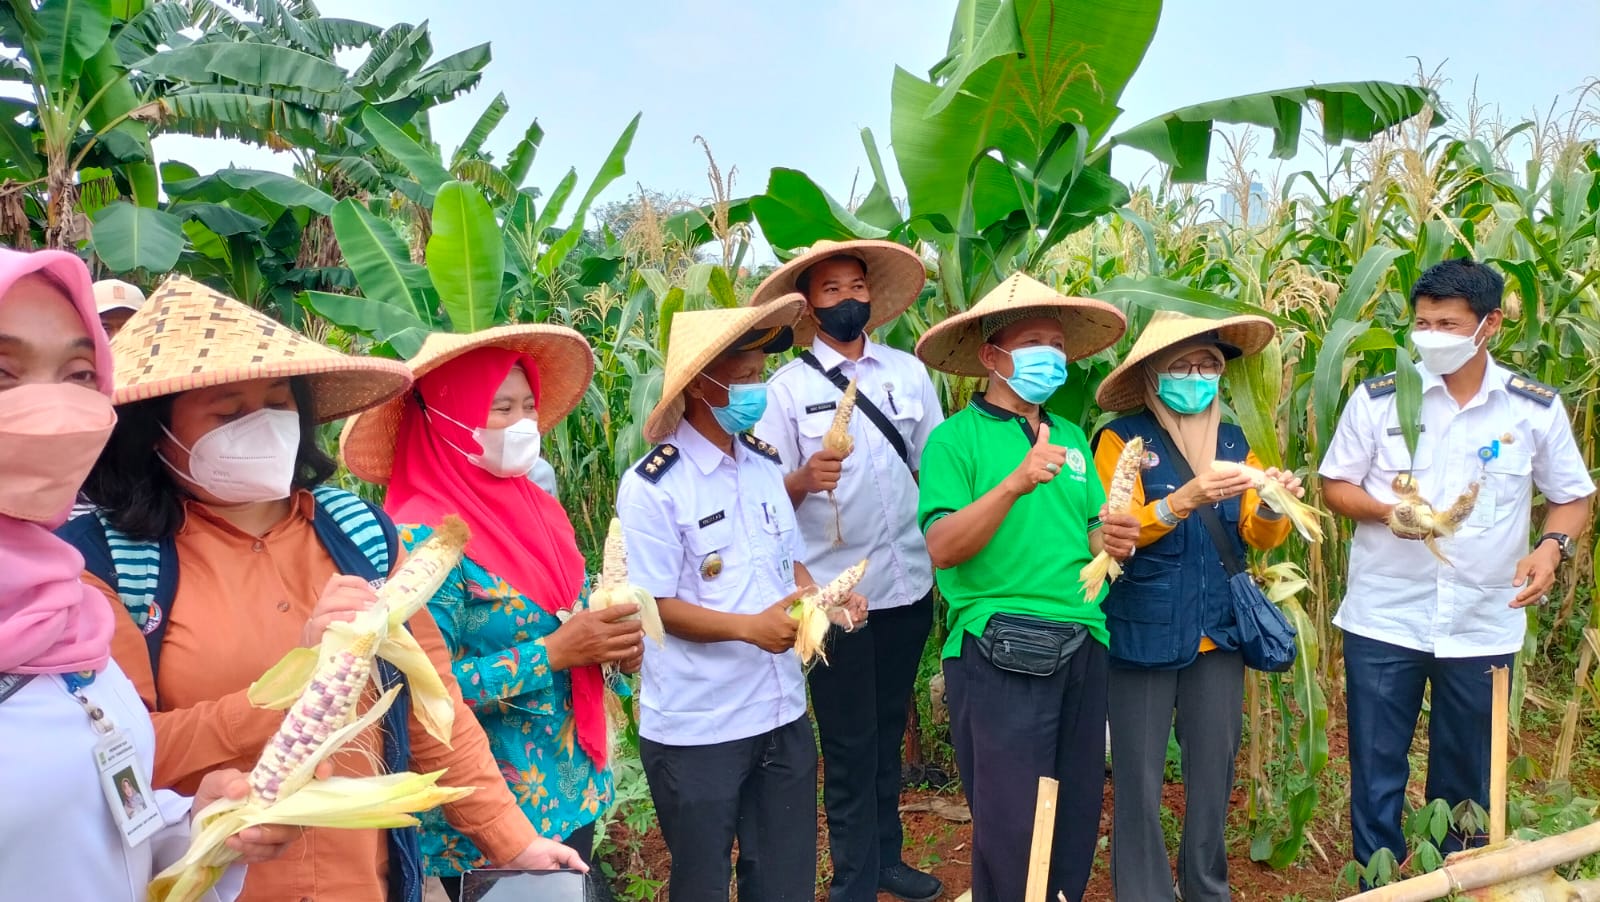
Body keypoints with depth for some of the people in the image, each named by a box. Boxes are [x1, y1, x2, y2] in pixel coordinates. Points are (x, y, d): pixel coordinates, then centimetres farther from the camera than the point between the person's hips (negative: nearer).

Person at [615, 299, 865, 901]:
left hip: (782, 713, 6)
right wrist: (750, 627, -26)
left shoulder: (765, 464, 6)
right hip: (696, 728, -6)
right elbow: (652, 605, -15)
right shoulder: (652, 486, -15)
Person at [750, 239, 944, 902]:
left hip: (909, 583, 4)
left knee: (889, 731, 18)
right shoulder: (788, 387, -4)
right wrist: (805, 479, -27)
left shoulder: (908, 371, 6)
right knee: (849, 745, 7)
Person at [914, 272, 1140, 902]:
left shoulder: (1073, 438, 15)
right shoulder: (955, 438, -5)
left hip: (1083, 647, 6)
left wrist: (1109, 540, -3)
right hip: (1000, 652, -6)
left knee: (1078, 816, 14)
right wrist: (1016, 483, -27)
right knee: (1012, 826, 0)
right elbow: (941, 548, -16)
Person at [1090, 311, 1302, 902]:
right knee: (1139, 781, 2)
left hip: (1218, 632, 5)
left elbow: (1257, 536, 3)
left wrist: (1271, 508, -19)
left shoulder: (1234, 442, 10)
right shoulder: (1124, 437, -6)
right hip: (1142, 633, -4)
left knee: (1214, 775, 13)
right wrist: (1182, 500, -30)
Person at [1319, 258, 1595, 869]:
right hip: (1384, 619, -1)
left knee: (1466, 777, 15)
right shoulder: (1376, 399, -5)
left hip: (1483, 626, 1)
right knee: (1376, 770, 8)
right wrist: (1386, 510, -19)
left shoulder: (1536, 408, -2)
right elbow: (1336, 485, 1)